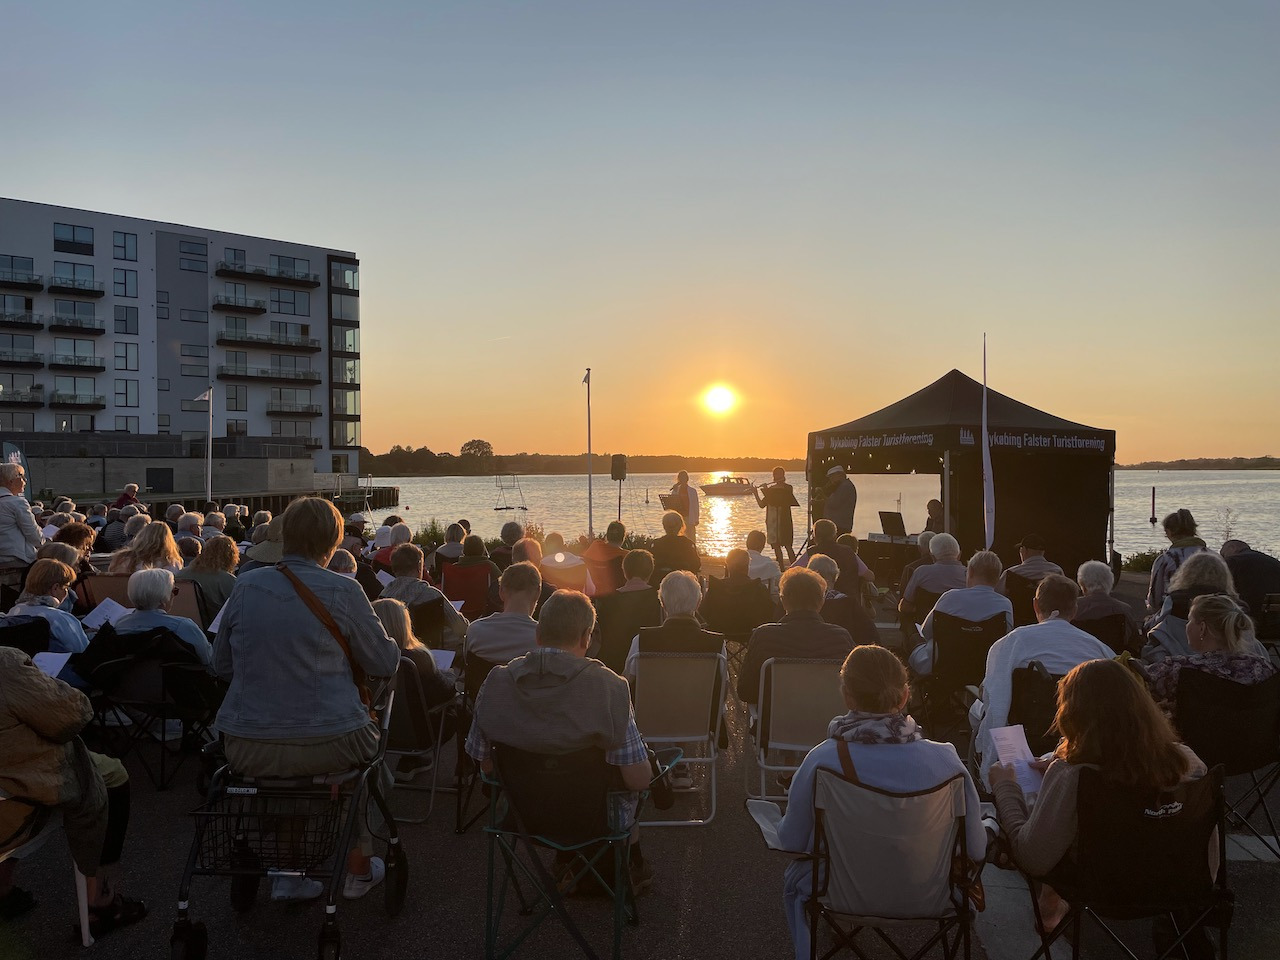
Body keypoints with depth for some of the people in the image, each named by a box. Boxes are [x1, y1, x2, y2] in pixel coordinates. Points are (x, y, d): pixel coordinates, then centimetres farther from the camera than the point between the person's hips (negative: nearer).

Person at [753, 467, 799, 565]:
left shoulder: (787, 488, 0)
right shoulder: (771, 489, 13)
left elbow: (779, 500, -16)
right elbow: (762, 504, 9)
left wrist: (767, 491, -18)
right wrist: (756, 493, -2)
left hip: (784, 520, -5)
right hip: (772, 519, 5)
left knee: (787, 545, -9)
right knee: (776, 545, 4)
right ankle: (781, 568, 10)